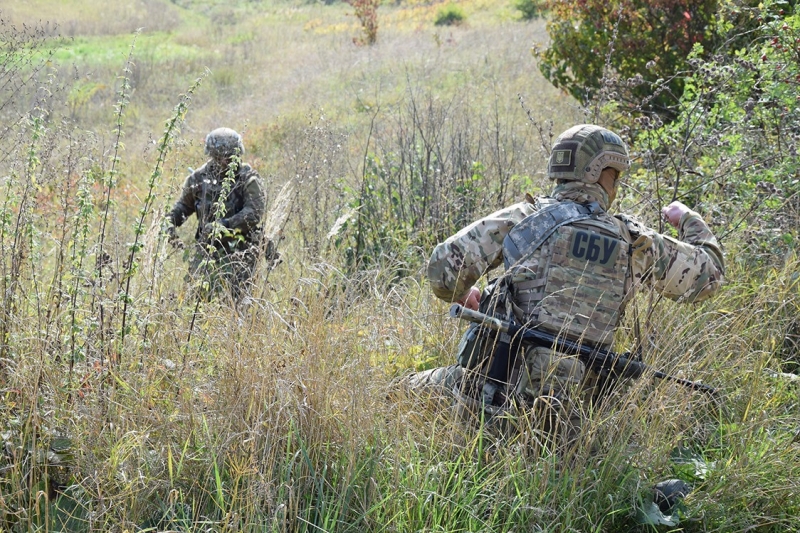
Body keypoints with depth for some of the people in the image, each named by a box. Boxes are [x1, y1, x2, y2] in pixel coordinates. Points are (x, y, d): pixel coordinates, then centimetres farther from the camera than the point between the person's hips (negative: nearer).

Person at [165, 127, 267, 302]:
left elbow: (253, 214, -20)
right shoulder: (200, 177, 6)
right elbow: (184, 204, 20)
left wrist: (223, 225, -28)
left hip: (238, 252, -4)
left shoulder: (249, 180, -8)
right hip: (206, 248, 4)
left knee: (231, 299, -10)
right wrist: (170, 222, 2)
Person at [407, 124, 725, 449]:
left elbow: (444, 265, -5)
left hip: (488, 392, 2)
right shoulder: (635, 243, 2)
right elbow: (709, 273, 17)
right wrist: (688, 219, 35)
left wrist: (461, 296, 19)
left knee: (416, 384, 29)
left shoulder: (524, 217, -2)